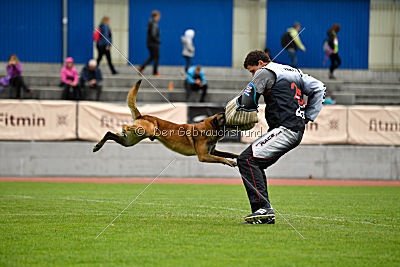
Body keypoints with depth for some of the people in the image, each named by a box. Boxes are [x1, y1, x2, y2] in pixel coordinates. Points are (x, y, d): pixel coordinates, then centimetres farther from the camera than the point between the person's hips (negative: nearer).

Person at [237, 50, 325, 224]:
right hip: (297, 131, 10)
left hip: (286, 129, -10)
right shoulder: (293, 72, 25)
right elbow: (318, 89, 25)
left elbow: (247, 102, -7)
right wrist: (308, 117, 19)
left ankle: (263, 207, -23)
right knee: (255, 164, 12)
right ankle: (266, 216, 7)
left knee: (246, 159, -14)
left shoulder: (265, 72, -1)